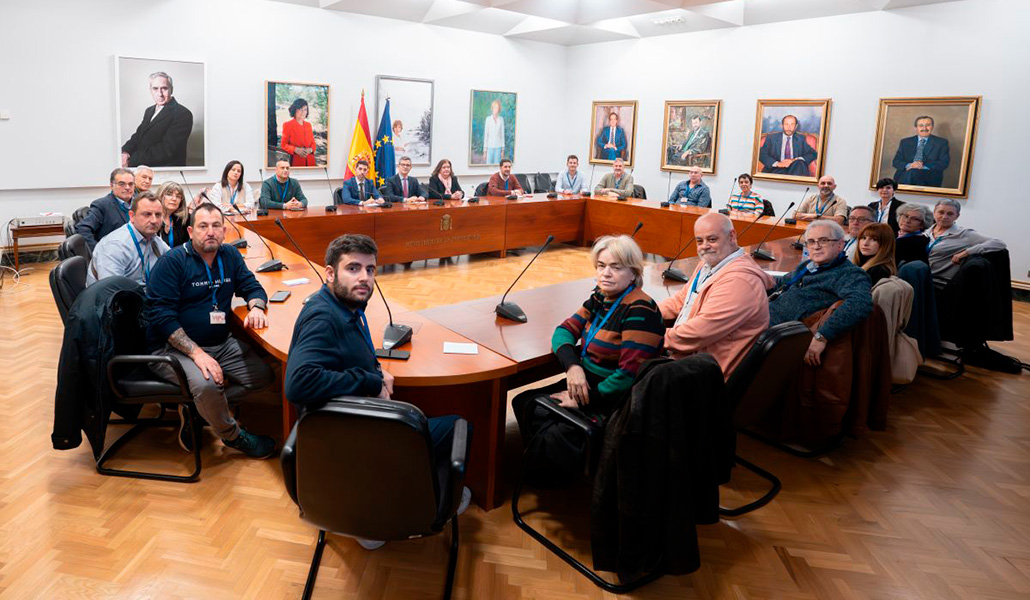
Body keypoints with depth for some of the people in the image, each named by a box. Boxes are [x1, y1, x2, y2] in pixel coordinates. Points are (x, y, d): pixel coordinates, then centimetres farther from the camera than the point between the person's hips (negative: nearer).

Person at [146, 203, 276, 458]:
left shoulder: (229, 255, 7)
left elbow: (252, 286, 14)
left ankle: (199, 403, 3)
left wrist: (256, 307, -13)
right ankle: (232, 435, -4)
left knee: (264, 374, -10)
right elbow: (162, 316, -17)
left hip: (221, 344, 7)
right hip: (174, 348, -6)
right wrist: (197, 353, -26)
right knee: (206, 384, -34)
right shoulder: (172, 261, -11)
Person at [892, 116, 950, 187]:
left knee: (913, 172, -36)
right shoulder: (905, 142, 20)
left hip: (930, 177, -2)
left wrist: (924, 166, -15)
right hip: (905, 175, 2)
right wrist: (908, 165, -12)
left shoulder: (941, 142, 15)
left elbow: (944, 163, 3)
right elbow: (896, 162, 11)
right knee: (910, 172, -36)